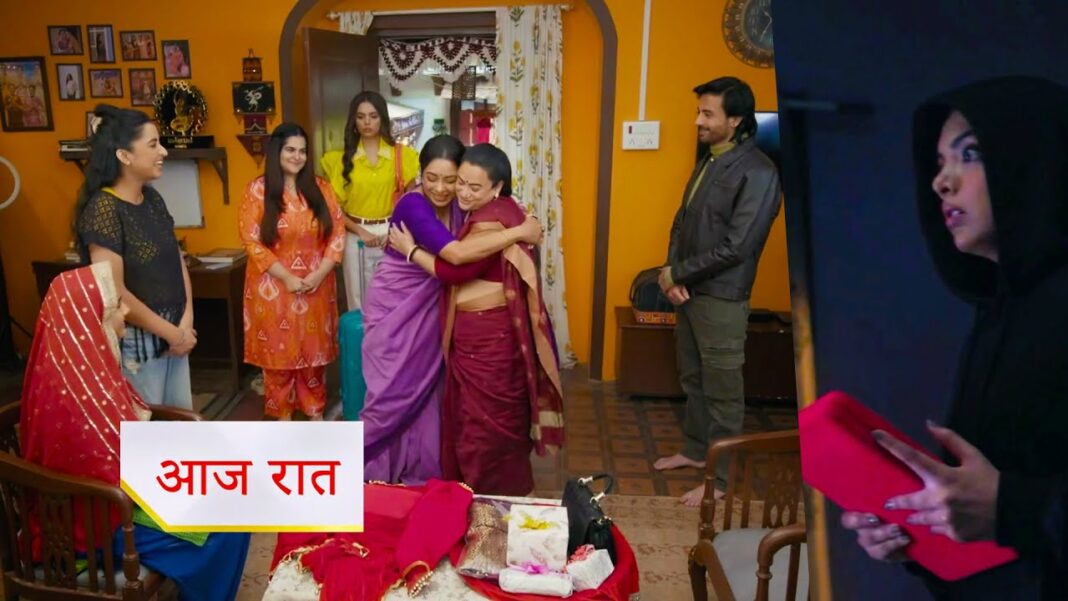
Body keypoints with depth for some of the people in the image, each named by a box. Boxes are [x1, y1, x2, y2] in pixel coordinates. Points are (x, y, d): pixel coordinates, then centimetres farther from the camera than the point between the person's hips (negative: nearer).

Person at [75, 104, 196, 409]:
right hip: (135, 342, -7)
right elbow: (114, 293, -21)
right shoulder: (103, 209, -18)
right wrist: (172, 333, -14)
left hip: (174, 332, 7)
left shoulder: (153, 198, 6)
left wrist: (186, 322, -4)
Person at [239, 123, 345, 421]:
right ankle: (283, 415, 24)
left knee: (314, 350, 12)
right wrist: (286, 277, -15)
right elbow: (251, 241, -10)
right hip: (274, 287, -2)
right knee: (279, 351, 8)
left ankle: (316, 411, 29)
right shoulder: (258, 190, -6)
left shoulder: (320, 187, 3)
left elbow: (337, 232, 0)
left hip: (316, 286, 2)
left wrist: (320, 273, -12)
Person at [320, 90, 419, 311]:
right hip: (355, 237, 0)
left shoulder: (401, 155, 1)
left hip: (392, 235, 0)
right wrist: (360, 231, -10)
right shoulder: (342, 158, 1)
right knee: (358, 299, 8)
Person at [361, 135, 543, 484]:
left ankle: (421, 473, 29)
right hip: (394, 310, -6)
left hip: (429, 312, 6)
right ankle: (373, 473, 24)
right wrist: (520, 232, -35)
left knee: (427, 390, 12)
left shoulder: (459, 206, -4)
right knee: (394, 393, 3)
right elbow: (456, 253, -41)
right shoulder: (413, 205, -27)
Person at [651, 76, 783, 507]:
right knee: (693, 380, 19)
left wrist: (677, 273, -13)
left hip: (721, 298, -8)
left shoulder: (757, 173, -17)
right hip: (688, 290, 8)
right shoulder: (708, 163, 10)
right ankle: (696, 450, 36)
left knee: (722, 391, 3)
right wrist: (673, 272, -4)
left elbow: (736, 247, -22)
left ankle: (721, 478, 16)